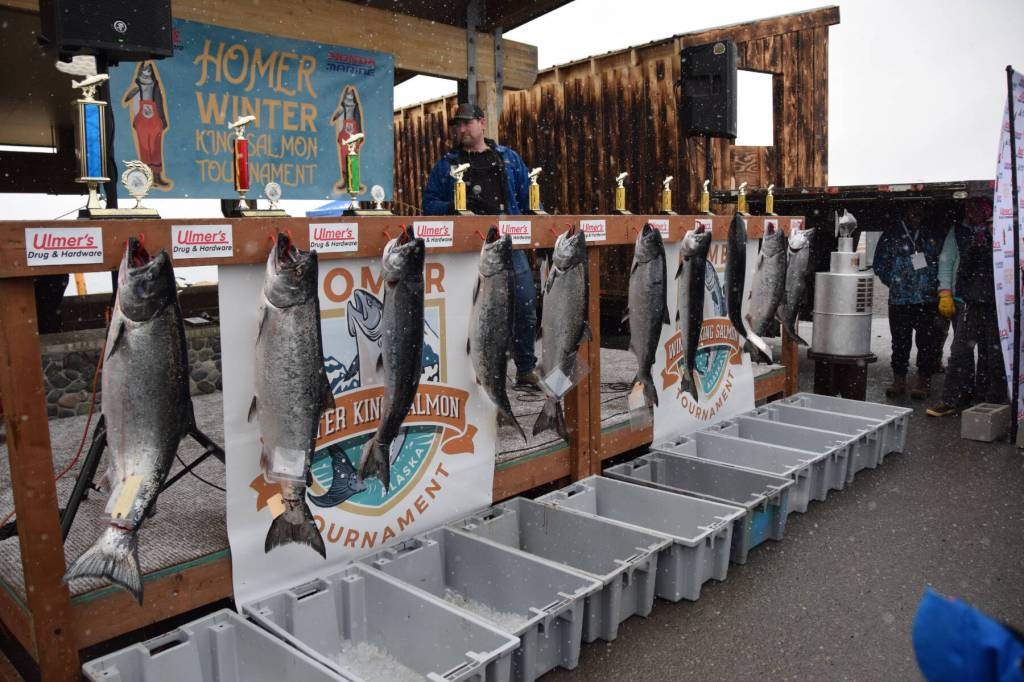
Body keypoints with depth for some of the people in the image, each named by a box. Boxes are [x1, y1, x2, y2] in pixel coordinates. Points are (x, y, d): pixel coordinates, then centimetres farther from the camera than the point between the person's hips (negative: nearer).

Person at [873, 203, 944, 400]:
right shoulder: (891, 235, 7)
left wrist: (936, 284, 0)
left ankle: (924, 381, 8)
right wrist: (894, 281, -2)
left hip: (929, 300, 0)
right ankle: (899, 381, 14)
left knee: (928, 341, -1)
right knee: (900, 342, 5)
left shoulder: (934, 236, 12)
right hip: (899, 300, 0)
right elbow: (880, 264, 8)